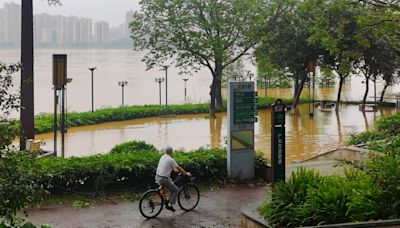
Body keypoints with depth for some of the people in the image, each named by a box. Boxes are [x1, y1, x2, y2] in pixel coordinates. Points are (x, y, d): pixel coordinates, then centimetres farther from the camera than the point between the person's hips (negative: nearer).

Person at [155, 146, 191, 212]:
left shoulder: (162, 157, 11)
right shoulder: (171, 160, -13)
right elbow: (178, 168, -7)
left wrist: (174, 169, 42)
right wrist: (186, 173, 5)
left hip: (157, 177, 9)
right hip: (163, 179, -9)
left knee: (171, 181, 33)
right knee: (176, 190, 3)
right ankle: (170, 205, 0)